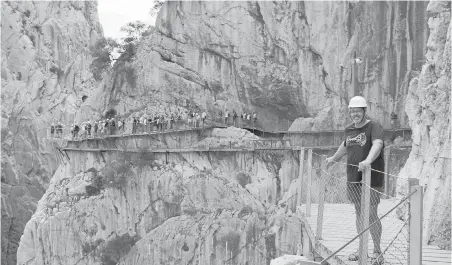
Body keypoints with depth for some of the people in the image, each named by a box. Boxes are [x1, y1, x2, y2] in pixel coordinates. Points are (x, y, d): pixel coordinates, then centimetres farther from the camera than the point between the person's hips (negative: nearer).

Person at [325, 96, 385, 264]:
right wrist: (333, 158, 43)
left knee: (371, 215, -5)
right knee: (359, 213, 12)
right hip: (353, 179, 6)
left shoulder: (374, 127, -11)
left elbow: (377, 144, -31)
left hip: (371, 179, -6)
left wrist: (368, 160, -48)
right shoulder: (349, 130, 12)